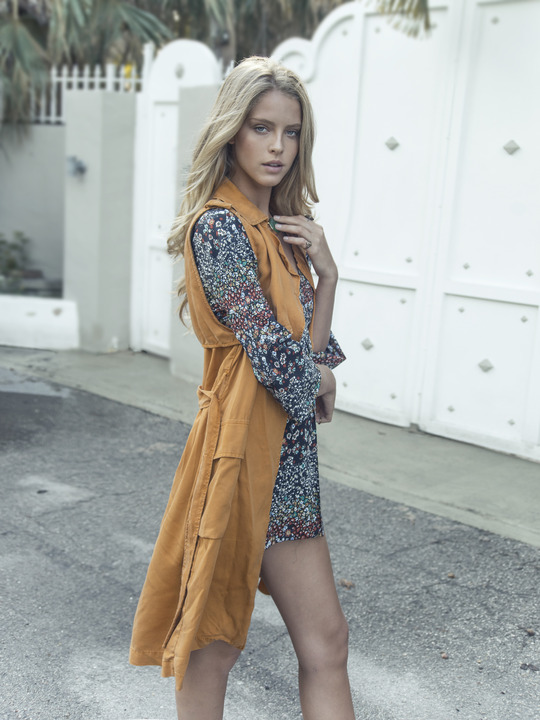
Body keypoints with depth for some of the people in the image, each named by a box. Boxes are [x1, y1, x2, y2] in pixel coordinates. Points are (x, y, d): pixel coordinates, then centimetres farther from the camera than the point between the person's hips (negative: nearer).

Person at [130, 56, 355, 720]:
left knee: (325, 640, 12)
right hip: (247, 440, -9)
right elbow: (273, 352, -18)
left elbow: (310, 354, 9)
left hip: (287, 447, 9)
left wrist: (325, 272, -5)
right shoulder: (220, 226, -13)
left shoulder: (281, 230, 13)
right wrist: (319, 381, 2)